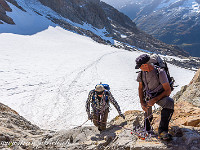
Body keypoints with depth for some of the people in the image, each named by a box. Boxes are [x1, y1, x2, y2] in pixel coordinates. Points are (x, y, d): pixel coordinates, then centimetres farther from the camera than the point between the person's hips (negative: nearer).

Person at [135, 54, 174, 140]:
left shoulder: (160, 72, -20)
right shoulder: (141, 73, -3)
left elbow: (168, 91, -17)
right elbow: (140, 88, 11)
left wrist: (155, 100, -25)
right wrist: (142, 102, -3)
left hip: (160, 95, -5)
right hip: (148, 96, 5)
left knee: (170, 102, -35)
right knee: (147, 112, -7)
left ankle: (162, 131, -36)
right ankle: (147, 131, 26)